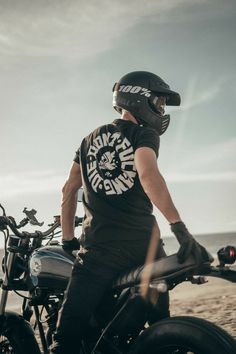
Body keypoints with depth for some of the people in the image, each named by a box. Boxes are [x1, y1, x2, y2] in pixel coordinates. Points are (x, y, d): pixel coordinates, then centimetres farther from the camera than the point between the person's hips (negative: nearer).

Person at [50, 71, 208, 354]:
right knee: (162, 328, 20)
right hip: (142, 242, -2)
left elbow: (69, 190, 19)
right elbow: (147, 174, -17)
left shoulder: (89, 140, 19)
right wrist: (179, 227, -22)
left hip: (97, 244, 3)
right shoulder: (144, 134, 3)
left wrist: (68, 239, 24)